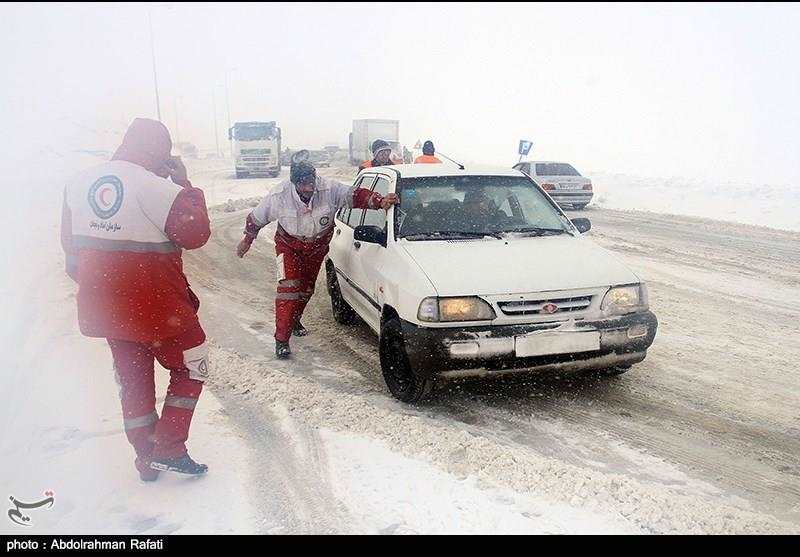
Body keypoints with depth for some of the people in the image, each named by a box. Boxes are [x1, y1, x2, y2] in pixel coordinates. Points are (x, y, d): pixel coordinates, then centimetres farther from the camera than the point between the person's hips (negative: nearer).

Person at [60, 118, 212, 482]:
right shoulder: (152, 186, -19)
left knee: (132, 379, 19)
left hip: (103, 307, 7)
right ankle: (169, 449, 8)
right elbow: (195, 233, -15)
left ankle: (147, 460, 29)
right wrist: (185, 185, -6)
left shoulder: (80, 182, 4)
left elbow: (70, 242, 12)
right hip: (155, 304, -7)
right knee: (191, 367, 14)